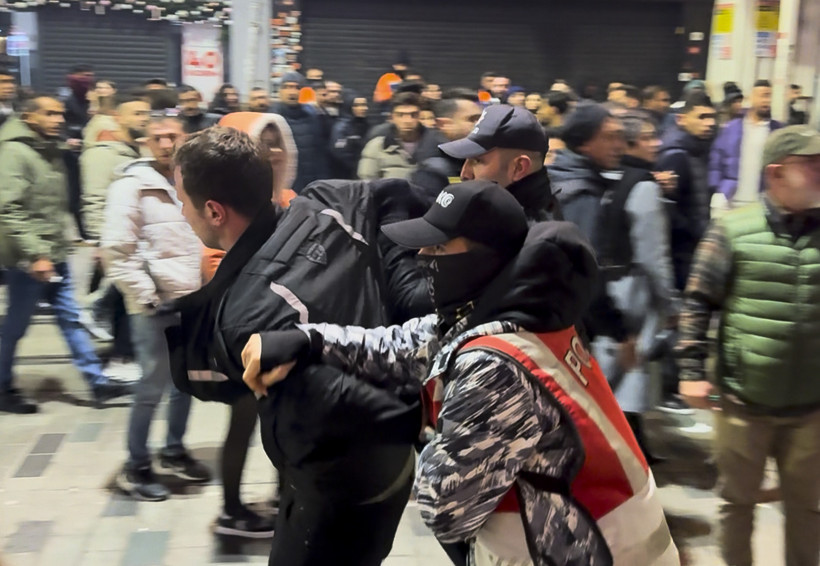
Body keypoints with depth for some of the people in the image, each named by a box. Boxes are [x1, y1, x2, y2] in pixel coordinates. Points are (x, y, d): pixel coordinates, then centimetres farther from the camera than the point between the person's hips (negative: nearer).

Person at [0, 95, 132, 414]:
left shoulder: (51, 152, 13)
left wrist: (62, 242, 14)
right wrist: (35, 255, -23)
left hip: (55, 255, 8)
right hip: (28, 260, -8)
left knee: (71, 319, 9)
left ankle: (97, 381, 13)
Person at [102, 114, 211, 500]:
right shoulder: (133, 185, -10)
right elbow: (116, 250, -13)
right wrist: (145, 295, -14)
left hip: (193, 301, 6)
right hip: (156, 304, -6)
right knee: (153, 386, -2)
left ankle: (174, 451, 32)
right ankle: (136, 467, 13)